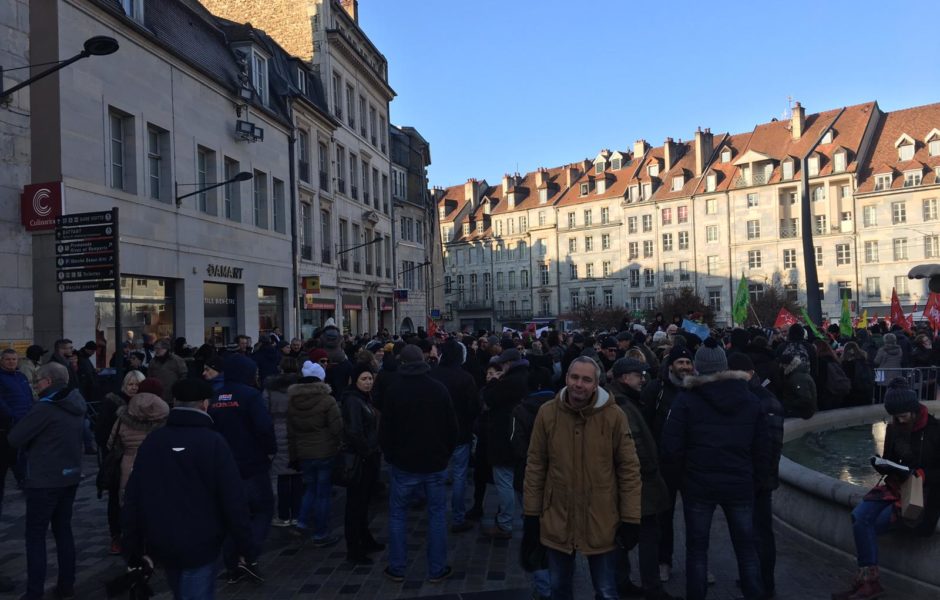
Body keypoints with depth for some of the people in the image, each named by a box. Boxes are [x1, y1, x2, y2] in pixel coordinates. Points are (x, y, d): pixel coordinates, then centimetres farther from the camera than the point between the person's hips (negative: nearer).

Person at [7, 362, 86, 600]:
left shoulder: (46, 407, -20)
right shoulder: (77, 405, 5)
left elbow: (14, 438, -13)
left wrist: (30, 442, 5)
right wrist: (36, 441, 8)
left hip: (45, 480, -7)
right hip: (70, 476, 7)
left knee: (35, 536, 3)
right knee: (63, 530, 16)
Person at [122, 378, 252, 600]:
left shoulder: (151, 441, 1)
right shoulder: (214, 442, -13)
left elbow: (133, 498, 3)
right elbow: (233, 500, -15)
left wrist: (134, 548, 10)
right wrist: (244, 547, -5)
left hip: (162, 545, 6)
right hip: (199, 546, -5)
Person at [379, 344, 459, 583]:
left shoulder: (394, 390, -8)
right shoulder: (439, 389, -5)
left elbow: (385, 429, -4)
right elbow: (452, 427, 0)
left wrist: (390, 456, 11)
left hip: (404, 463, -1)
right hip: (435, 463, 1)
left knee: (397, 514, 13)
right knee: (437, 514, 10)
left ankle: (396, 568, 16)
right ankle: (437, 569, 13)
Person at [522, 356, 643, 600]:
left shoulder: (614, 415, -11)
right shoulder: (547, 412, -7)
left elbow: (629, 468, -5)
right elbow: (535, 466, 0)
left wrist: (631, 518, -6)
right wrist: (531, 515, 2)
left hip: (601, 521, -2)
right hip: (557, 519, 2)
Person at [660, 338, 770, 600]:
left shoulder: (686, 399, -9)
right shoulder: (750, 400, 3)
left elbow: (671, 448, -12)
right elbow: (762, 448, 4)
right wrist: (753, 477, 17)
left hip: (698, 484, -2)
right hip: (740, 484, 3)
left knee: (696, 548, 11)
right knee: (746, 547, 15)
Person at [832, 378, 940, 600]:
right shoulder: (894, 429, 4)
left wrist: (921, 474, -23)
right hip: (898, 485, 5)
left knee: (878, 523, -20)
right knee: (859, 515, -19)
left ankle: (868, 578, -4)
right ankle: (869, 580, -20)